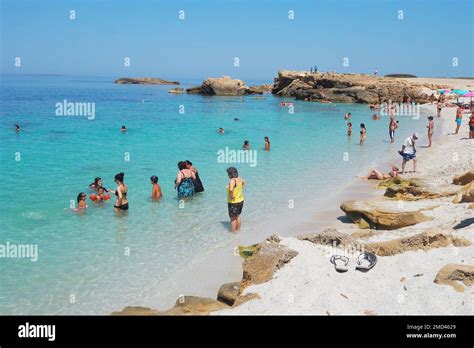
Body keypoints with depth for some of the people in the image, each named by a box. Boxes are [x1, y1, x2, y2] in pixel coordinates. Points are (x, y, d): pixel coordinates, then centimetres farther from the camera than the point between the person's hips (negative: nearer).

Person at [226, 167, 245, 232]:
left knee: (233, 218, 6)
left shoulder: (232, 180, -27)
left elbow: (231, 189, -45)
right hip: (240, 200, 8)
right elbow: (243, 182, 24)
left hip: (233, 202, -8)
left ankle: (233, 232, 16)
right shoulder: (239, 178, -1)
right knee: (238, 216, 23)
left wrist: (231, 196, -28)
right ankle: (238, 230, 36)